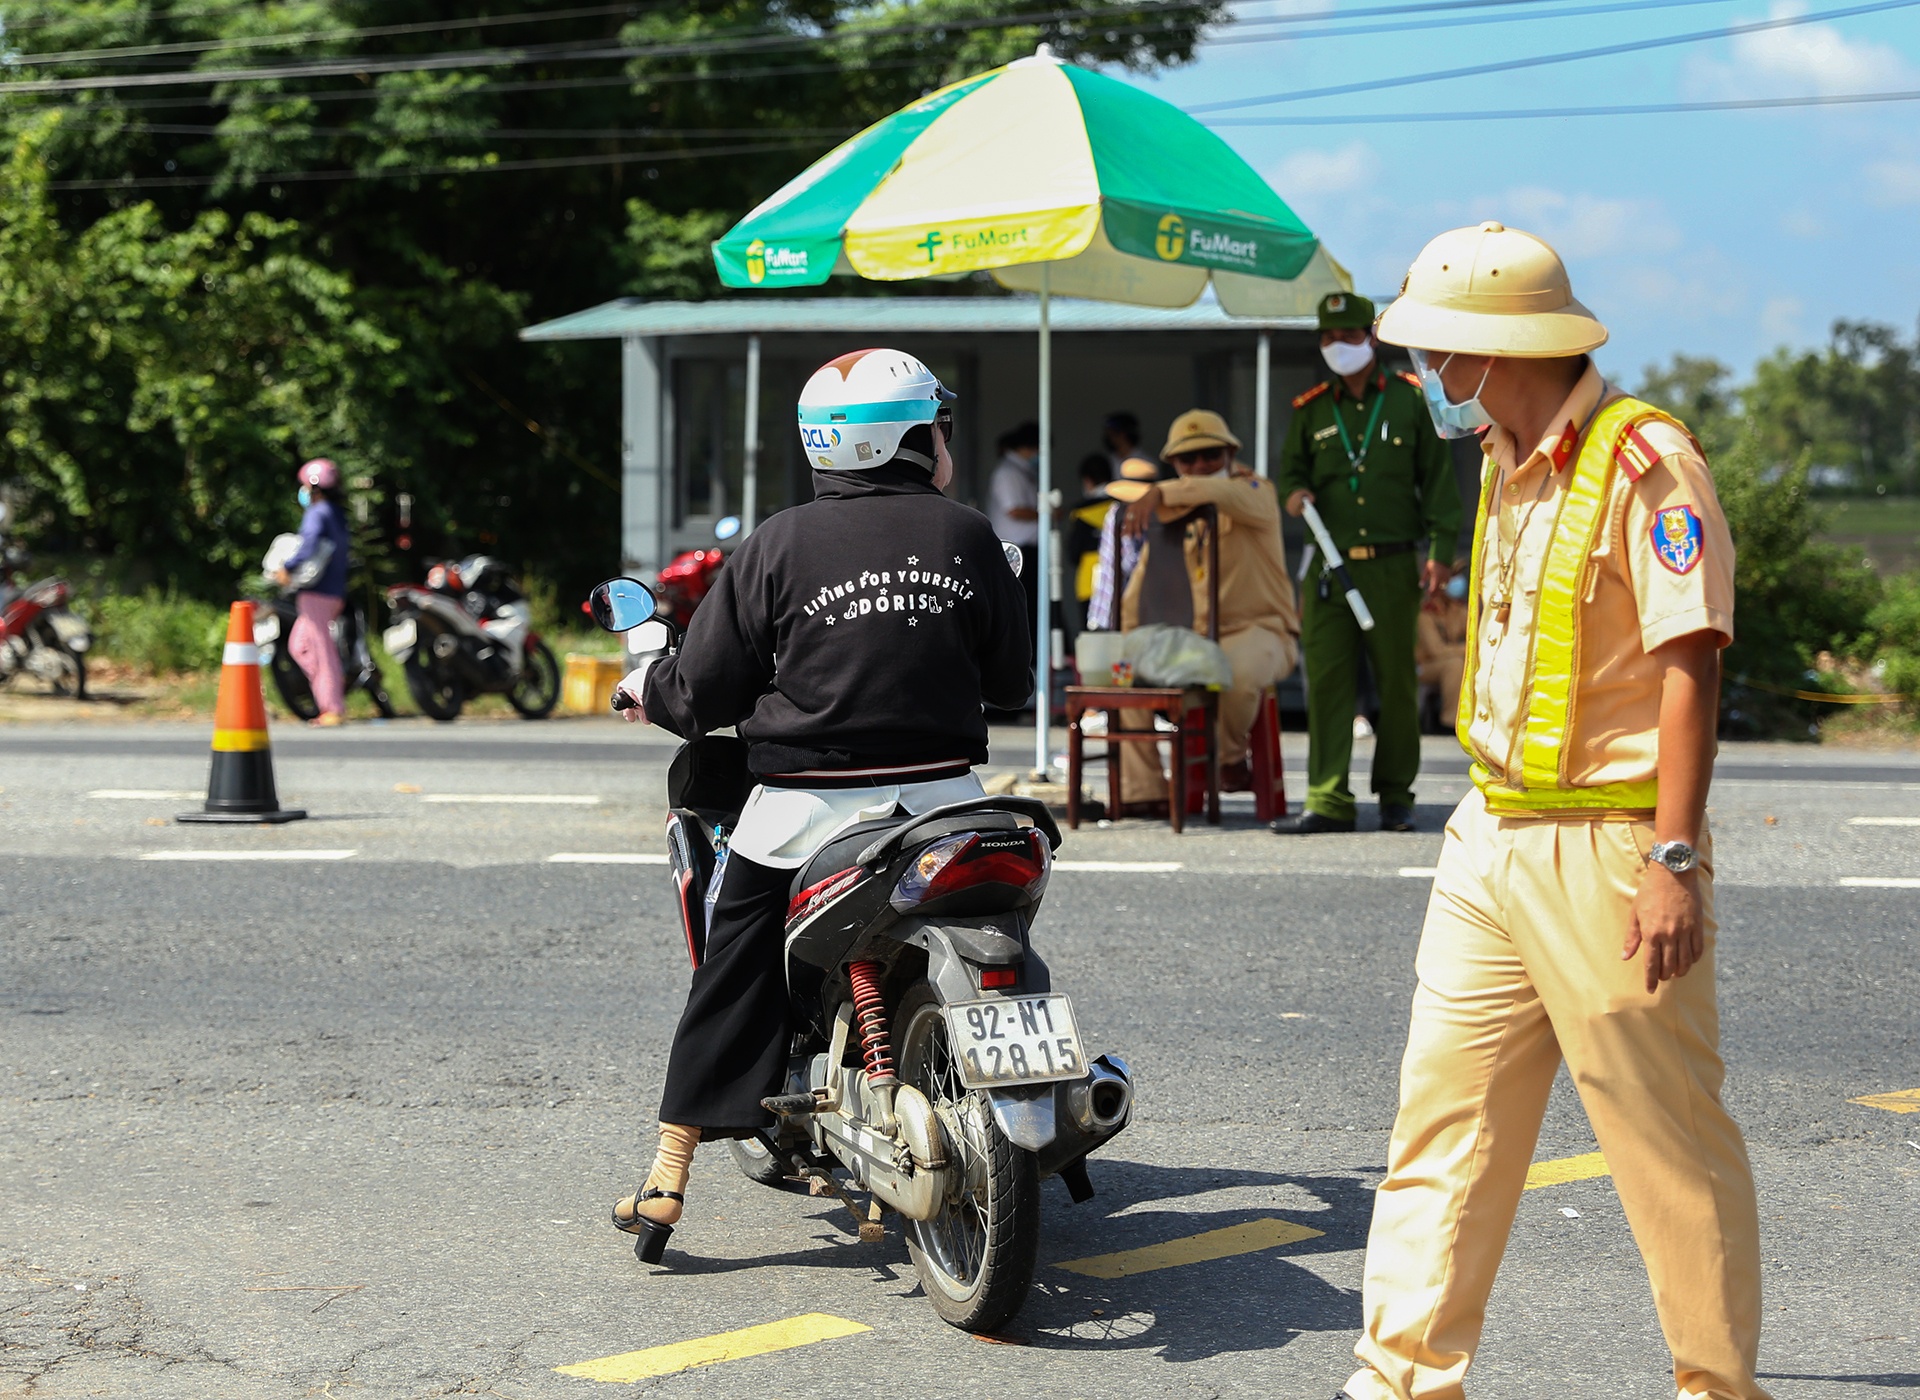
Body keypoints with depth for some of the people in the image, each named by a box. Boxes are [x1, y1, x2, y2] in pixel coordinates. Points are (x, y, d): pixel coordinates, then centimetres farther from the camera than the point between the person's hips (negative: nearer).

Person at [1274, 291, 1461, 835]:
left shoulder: (1410, 401, 5)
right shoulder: (1310, 410, 10)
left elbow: (1437, 478, 5)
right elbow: (1292, 466, 23)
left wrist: (1440, 551, -2)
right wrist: (1294, 492, -2)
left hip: (1393, 566, -1)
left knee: (1396, 683, 4)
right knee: (1327, 681, -5)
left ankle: (1396, 796, 14)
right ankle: (1328, 800, -5)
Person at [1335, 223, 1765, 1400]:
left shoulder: (1644, 461, -14)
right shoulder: (1510, 466, 14)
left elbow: (1689, 666, -19)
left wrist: (1673, 860, -23)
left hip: (1609, 850, -8)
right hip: (1492, 843, 9)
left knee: (1672, 1144, 2)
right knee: (1444, 1114, 7)